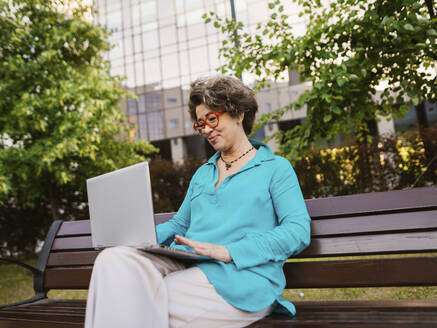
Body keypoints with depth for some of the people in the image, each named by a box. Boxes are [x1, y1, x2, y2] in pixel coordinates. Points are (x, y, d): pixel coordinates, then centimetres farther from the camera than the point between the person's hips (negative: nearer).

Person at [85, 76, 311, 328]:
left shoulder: (275, 168, 8)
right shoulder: (203, 173, 28)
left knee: (140, 303, -29)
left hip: (240, 277, -5)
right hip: (185, 265, 6)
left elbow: (298, 232, -5)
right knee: (114, 259, -25)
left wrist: (228, 251, -17)